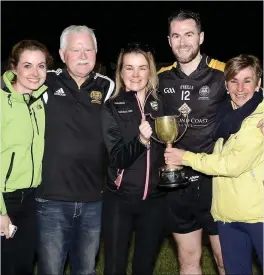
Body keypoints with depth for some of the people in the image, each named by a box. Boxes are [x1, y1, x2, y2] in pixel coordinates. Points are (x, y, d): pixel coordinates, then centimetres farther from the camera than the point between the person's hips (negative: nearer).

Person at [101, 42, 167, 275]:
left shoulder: (161, 104, 3)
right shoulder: (112, 108, -4)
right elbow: (118, 158, -14)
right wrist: (141, 139, -29)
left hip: (155, 200, 2)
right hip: (120, 200, -2)